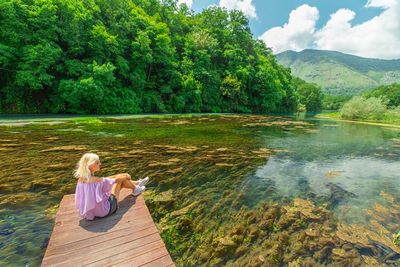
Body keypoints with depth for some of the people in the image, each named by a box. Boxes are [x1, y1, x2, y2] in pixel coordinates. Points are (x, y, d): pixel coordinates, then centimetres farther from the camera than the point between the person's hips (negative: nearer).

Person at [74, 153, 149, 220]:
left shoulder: (80, 179, -8)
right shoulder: (98, 180, -29)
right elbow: (115, 180, -13)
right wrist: (126, 176, 7)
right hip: (104, 212, -7)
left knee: (120, 182, 15)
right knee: (119, 180, 1)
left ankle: (137, 183, 37)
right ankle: (135, 189, 27)